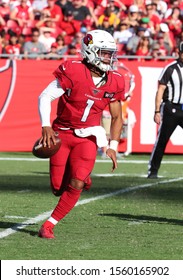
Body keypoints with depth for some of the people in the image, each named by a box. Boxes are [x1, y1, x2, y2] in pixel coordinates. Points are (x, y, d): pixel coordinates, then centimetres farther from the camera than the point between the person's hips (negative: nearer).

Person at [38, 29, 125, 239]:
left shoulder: (114, 82, -1)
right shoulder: (72, 71, -15)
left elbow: (117, 117, 11)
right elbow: (45, 97, -14)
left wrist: (112, 146, 1)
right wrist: (46, 126, -27)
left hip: (88, 137, 2)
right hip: (62, 134, -2)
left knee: (76, 185, -16)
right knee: (58, 188, -3)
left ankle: (49, 225, -1)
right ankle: (81, 177, 34)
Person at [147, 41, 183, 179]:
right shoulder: (171, 69, -6)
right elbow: (160, 91, -5)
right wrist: (157, 111, -9)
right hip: (171, 109, -4)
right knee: (162, 140, 0)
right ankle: (153, 170, 8)